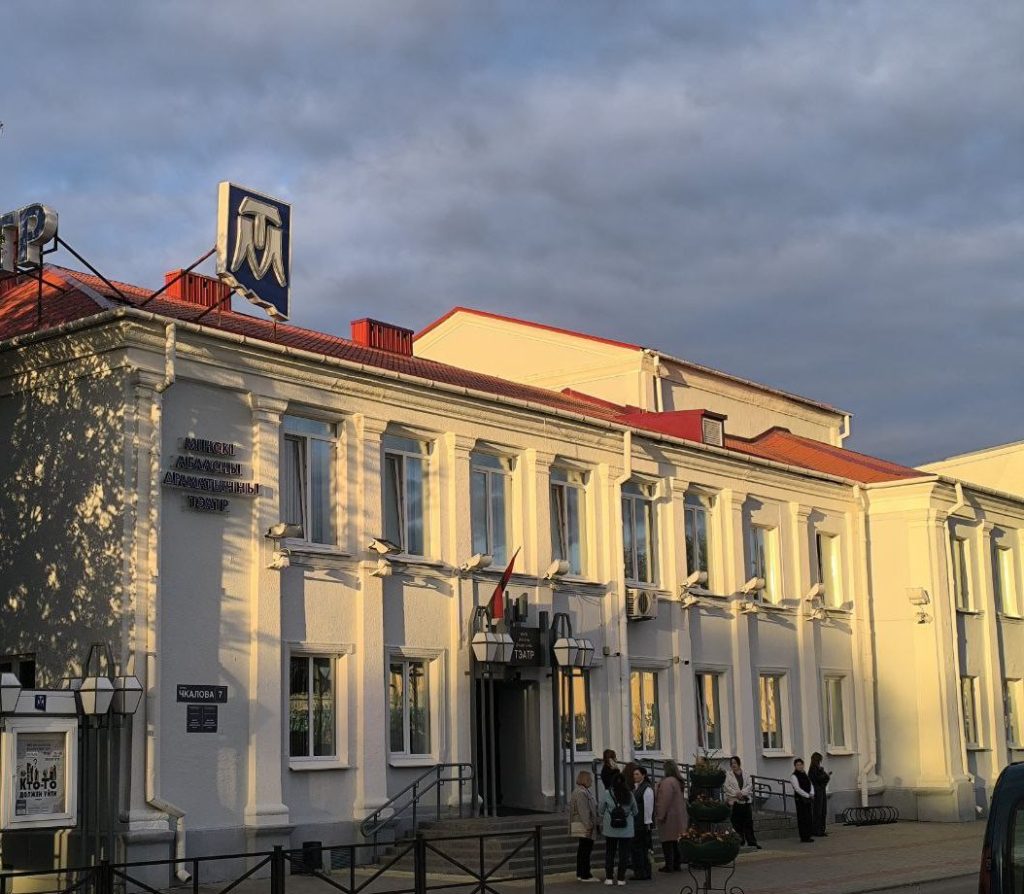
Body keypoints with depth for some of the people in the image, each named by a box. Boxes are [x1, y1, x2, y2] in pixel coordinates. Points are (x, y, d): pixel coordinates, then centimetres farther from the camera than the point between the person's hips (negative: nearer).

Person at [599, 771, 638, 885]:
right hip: (626, 830, 0)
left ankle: (609, 877, 10)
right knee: (624, 853, 7)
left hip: (610, 829, 0)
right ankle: (621, 878, 7)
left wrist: (602, 823, 21)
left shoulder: (606, 794, -7)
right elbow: (635, 812, 8)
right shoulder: (630, 795, -3)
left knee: (609, 853, 9)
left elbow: (601, 812, 2)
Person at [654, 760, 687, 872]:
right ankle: (677, 864, 18)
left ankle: (669, 865, -2)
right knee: (676, 841, 14)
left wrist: (660, 816, -16)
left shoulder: (667, 782, -19)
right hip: (679, 816, 9)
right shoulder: (679, 782, 12)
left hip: (669, 817, -9)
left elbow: (664, 801, -21)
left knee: (667, 842, -3)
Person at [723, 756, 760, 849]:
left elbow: (749, 785, 2)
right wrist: (736, 794, -17)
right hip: (734, 802, -2)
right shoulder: (728, 775, 2)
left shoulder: (745, 774, 10)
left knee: (749, 822, 1)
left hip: (746, 801, 2)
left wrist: (742, 792, -14)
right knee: (737, 823, 0)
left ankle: (751, 842, 3)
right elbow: (726, 787, -6)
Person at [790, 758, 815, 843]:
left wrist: (812, 794, -5)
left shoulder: (805, 775, 17)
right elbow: (797, 789, -15)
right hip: (800, 799, -7)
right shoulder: (794, 776, -8)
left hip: (808, 799, 7)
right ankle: (803, 837, -4)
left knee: (810, 818, 7)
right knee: (802, 818, -7)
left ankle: (808, 836, 14)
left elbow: (811, 785, 14)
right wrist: (807, 795, -17)